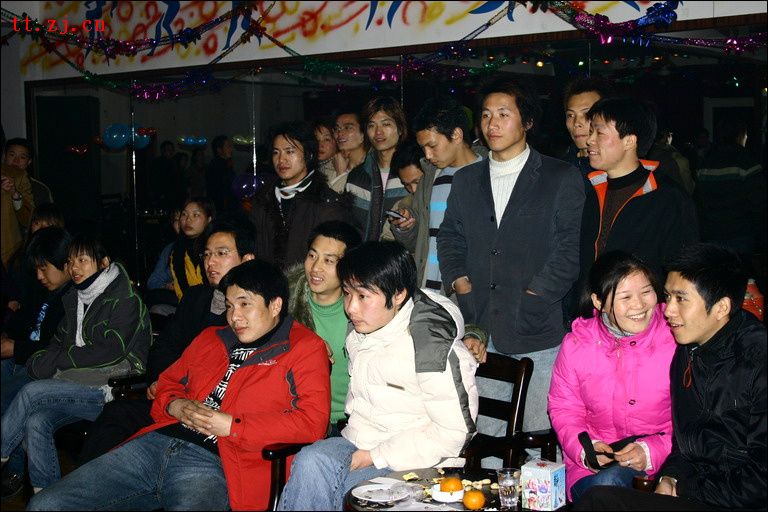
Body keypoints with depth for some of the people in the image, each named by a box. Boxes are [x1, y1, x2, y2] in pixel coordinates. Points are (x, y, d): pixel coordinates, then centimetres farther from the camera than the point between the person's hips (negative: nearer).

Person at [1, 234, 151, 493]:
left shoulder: (124, 298, -8)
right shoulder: (75, 298, 17)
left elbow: (111, 352, -17)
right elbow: (59, 341, 19)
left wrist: (54, 362, -12)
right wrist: (41, 360, -5)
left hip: (111, 387, -7)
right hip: (76, 381, 7)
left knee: (31, 392, -21)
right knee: (36, 422, -19)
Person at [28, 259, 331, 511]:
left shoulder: (305, 348, 4)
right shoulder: (210, 339, 25)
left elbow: (311, 422, -9)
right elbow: (167, 384, 33)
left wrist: (231, 426, -12)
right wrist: (177, 406, 8)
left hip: (213, 463, -6)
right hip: (156, 443, 6)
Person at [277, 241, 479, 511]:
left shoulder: (432, 347, -18)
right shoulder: (360, 331, 7)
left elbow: (454, 431, -18)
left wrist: (374, 456, -18)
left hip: (412, 459, -6)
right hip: (360, 442, 6)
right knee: (311, 461, -29)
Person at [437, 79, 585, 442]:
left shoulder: (562, 179, 4)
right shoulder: (466, 180, 18)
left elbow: (571, 247, -3)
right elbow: (449, 237, 18)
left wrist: (534, 295, -10)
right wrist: (458, 280, 1)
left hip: (538, 331, -4)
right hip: (482, 333, 4)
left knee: (541, 433, -2)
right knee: (486, 434, 7)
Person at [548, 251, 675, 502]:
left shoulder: (676, 341, -9)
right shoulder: (576, 344, -1)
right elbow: (563, 409, 8)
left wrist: (651, 452, -20)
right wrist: (584, 450, -11)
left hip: (664, 460, -2)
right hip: (597, 462, 2)